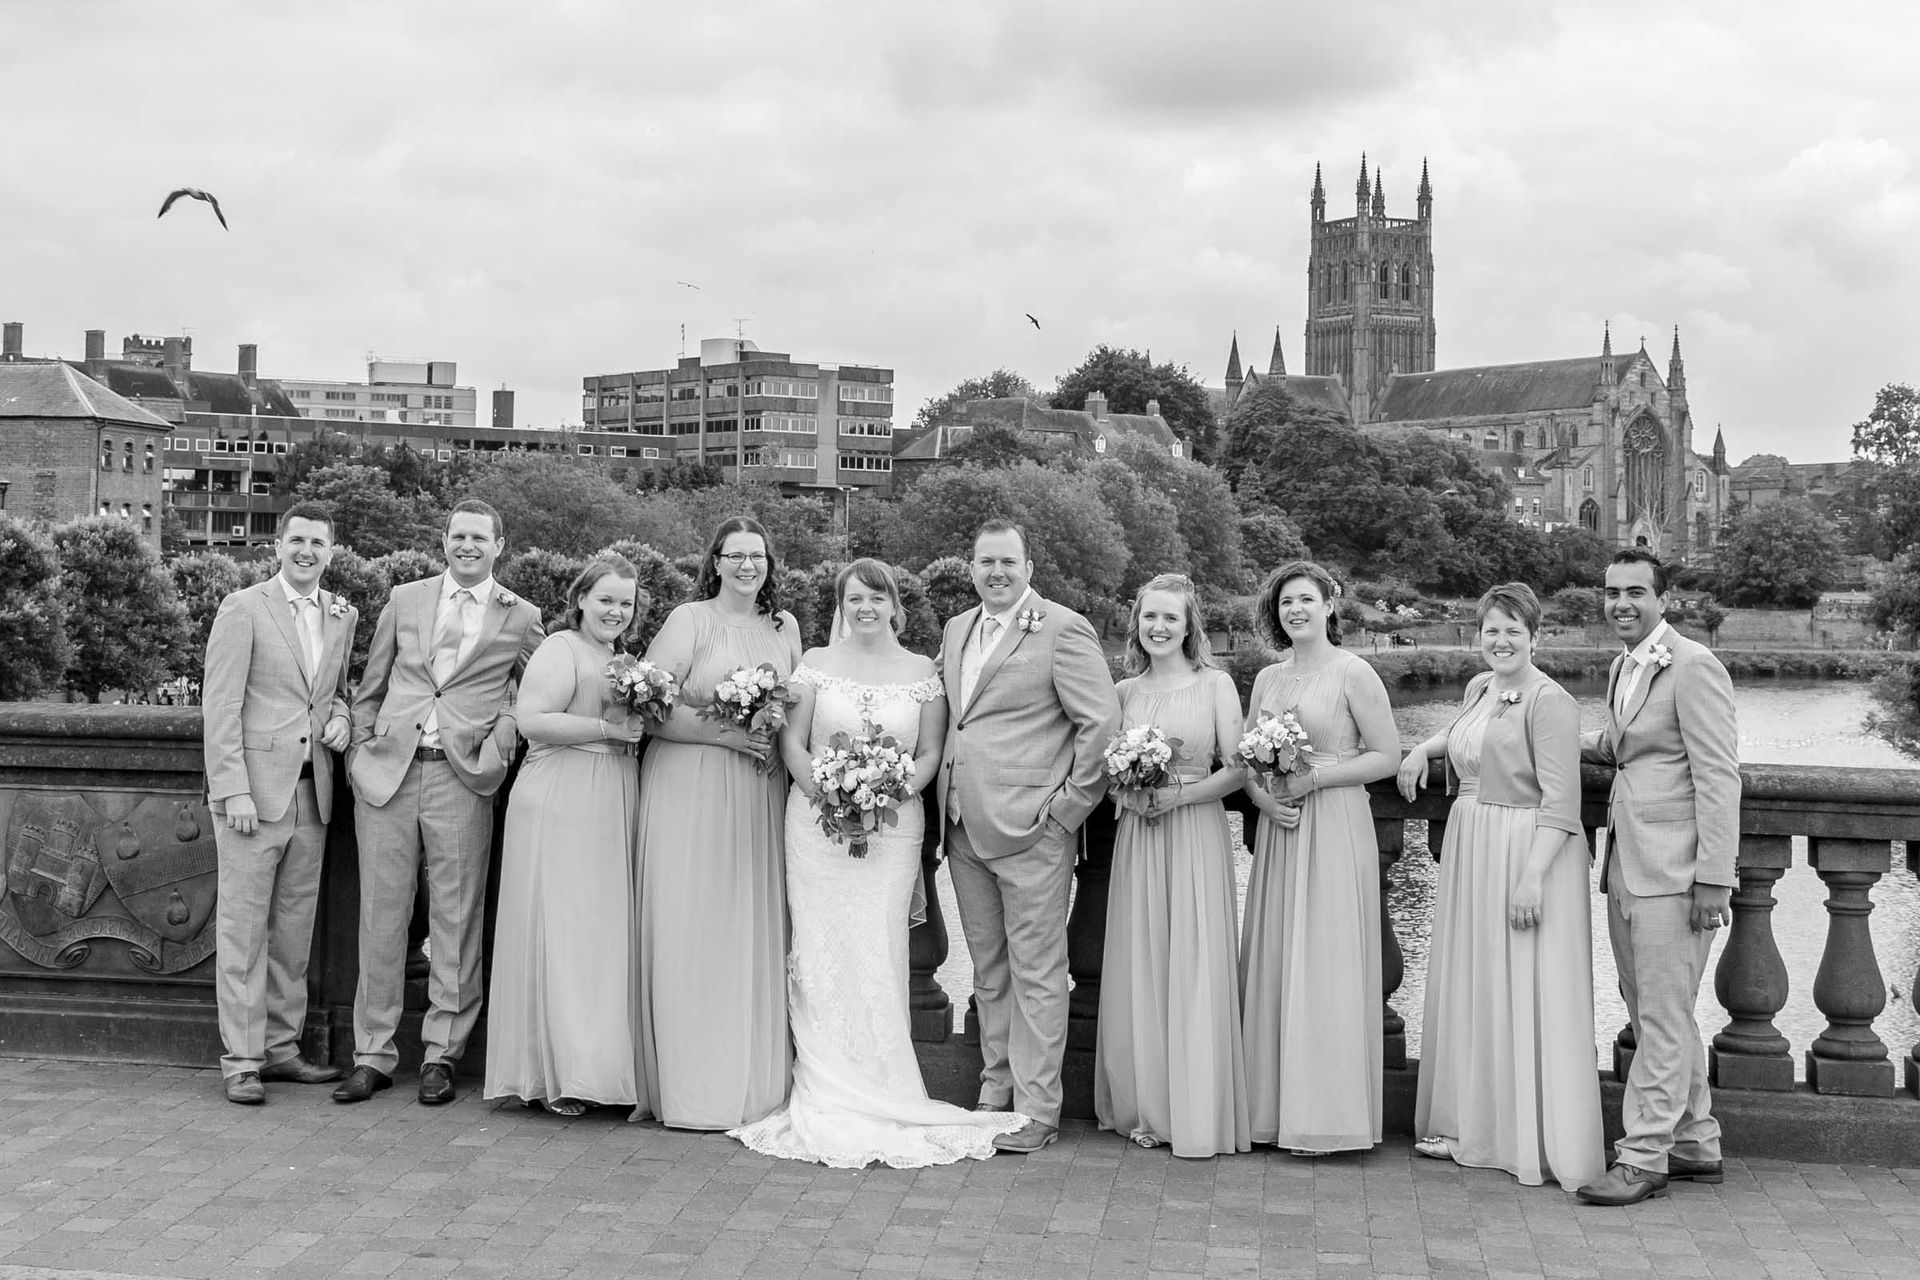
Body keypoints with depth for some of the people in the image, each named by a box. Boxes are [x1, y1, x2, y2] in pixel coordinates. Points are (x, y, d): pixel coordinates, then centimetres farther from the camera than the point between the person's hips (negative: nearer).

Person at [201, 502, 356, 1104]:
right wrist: (234, 791, -14)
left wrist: (339, 715, 4)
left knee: (295, 925, 9)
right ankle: (241, 1060, 3)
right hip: (253, 788, -5)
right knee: (243, 925, -3)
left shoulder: (343, 615, 13)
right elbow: (221, 707, -8)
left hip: (312, 790, 5)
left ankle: (281, 1047, 18)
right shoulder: (243, 608, -4)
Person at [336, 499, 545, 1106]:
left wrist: (503, 737, -3)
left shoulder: (521, 617, 9)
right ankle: (373, 1055, 11)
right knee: (381, 915, 3)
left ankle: (442, 1054, 12)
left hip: (462, 778, -1)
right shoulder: (404, 599, 13)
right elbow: (370, 687, 16)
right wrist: (359, 751, 8)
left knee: (455, 919, 1)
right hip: (387, 773, 1)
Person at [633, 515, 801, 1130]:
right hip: (691, 789, -5)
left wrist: (775, 741, 1)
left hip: (761, 795, 5)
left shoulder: (785, 626, 12)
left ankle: (752, 1083, 13)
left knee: (753, 933, 5)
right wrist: (727, 735, -15)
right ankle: (688, 1088, 4)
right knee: (689, 932, -3)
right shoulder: (690, 619, -4)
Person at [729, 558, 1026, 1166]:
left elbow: (930, 755, 3)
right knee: (820, 951, -3)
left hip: (893, 825, 0)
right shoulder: (817, 664, 7)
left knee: (879, 953, -6)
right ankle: (827, 1097, 4)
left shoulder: (922, 672, 6)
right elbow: (791, 741, 3)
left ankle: (878, 1091, 2)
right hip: (817, 821, 1)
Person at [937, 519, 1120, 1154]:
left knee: (1036, 973, -1)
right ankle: (996, 1090, 25)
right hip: (965, 829, 7)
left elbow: (1104, 721, -11)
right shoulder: (956, 629, 15)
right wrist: (948, 802, 14)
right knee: (988, 970, 15)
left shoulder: (1064, 630, -8)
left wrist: (1068, 804, -11)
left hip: (1031, 828, -7)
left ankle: (1036, 1109, 5)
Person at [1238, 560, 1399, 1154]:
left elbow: (1387, 756, -7)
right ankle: (1277, 1107, 14)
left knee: (1327, 964, -4)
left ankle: (1328, 1115, 4)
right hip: (1277, 828, 6)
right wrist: (1261, 794, -6)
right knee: (1274, 963, 6)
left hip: (1335, 829, -6)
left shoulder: (1352, 674, -5)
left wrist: (1314, 779, -14)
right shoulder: (1267, 679, 12)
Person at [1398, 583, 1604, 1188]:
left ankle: (1538, 1142, 7)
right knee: (1470, 990, 15)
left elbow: (1559, 802, -20)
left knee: (1526, 996, -3)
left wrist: (1533, 876, -26)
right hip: (1469, 849, 9)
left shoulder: (1549, 701, -15)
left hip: (1529, 852, -9)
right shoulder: (1479, 688, 10)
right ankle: (1472, 1125, 27)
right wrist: (1424, 749, 14)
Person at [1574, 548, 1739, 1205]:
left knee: (1664, 1017, -3)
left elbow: (1718, 776, -16)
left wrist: (1713, 878, -19)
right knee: (1651, 1014, 15)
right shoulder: (1622, 668, 15)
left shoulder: (1694, 667, -12)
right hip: (1627, 867, 9)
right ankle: (1695, 1145, 26)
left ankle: (1644, 1157, 3)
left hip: (1674, 872, -9)